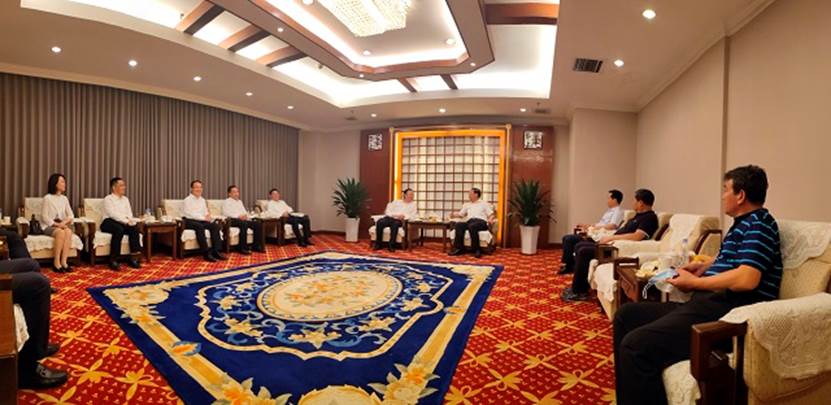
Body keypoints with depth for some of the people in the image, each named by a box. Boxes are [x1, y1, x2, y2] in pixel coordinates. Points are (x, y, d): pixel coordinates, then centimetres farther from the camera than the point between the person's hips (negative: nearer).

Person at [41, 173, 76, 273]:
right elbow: (44, 217, -8)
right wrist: (56, 224, -18)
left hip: (62, 224, 4)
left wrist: (64, 222, -12)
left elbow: (71, 215, 7)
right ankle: (56, 262, -28)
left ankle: (64, 261, -32)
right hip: (49, 225, -4)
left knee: (68, 231, -31)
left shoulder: (64, 198, 10)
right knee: (61, 232, -35)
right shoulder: (47, 198, -4)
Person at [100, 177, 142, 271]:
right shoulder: (108, 199, 0)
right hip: (109, 222, -5)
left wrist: (130, 219, -13)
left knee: (134, 228, -27)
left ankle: (132, 258, -26)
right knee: (119, 229, -37)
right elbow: (112, 214, -14)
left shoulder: (125, 199, 20)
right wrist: (126, 221, -25)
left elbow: (129, 213, 10)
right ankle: (113, 259, -33)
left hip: (123, 223, 5)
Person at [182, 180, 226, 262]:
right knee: (199, 226, -38)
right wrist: (204, 218, -19)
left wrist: (208, 216, -8)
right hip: (189, 221, -6)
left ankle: (215, 251, -25)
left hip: (201, 221, 6)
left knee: (215, 225, -22)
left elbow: (206, 212, 17)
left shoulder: (202, 200, 19)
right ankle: (205, 253, -37)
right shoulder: (188, 200, -2)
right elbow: (190, 214, -13)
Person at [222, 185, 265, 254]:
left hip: (243, 219, 7)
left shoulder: (240, 201, 28)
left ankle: (257, 246, -14)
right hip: (232, 220, -7)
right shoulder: (226, 201, 5)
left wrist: (245, 215, -3)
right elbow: (226, 213, -10)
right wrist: (238, 216, -20)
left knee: (258, 224, -17)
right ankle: (243, 248, -35)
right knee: (244, 224, -38)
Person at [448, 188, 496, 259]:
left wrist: (490, 219, -13)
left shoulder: (484, 204, 20)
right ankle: (459, 248, -30)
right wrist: (454, 215, 2)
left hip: (481, 221, -4)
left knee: (472, 226, -39)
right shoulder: (467, 205, 33)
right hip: (469, 221, 4)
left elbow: (491, 215, 9)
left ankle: (476, 249, -34)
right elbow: (460, 214, 24)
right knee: (458, 224, -29)